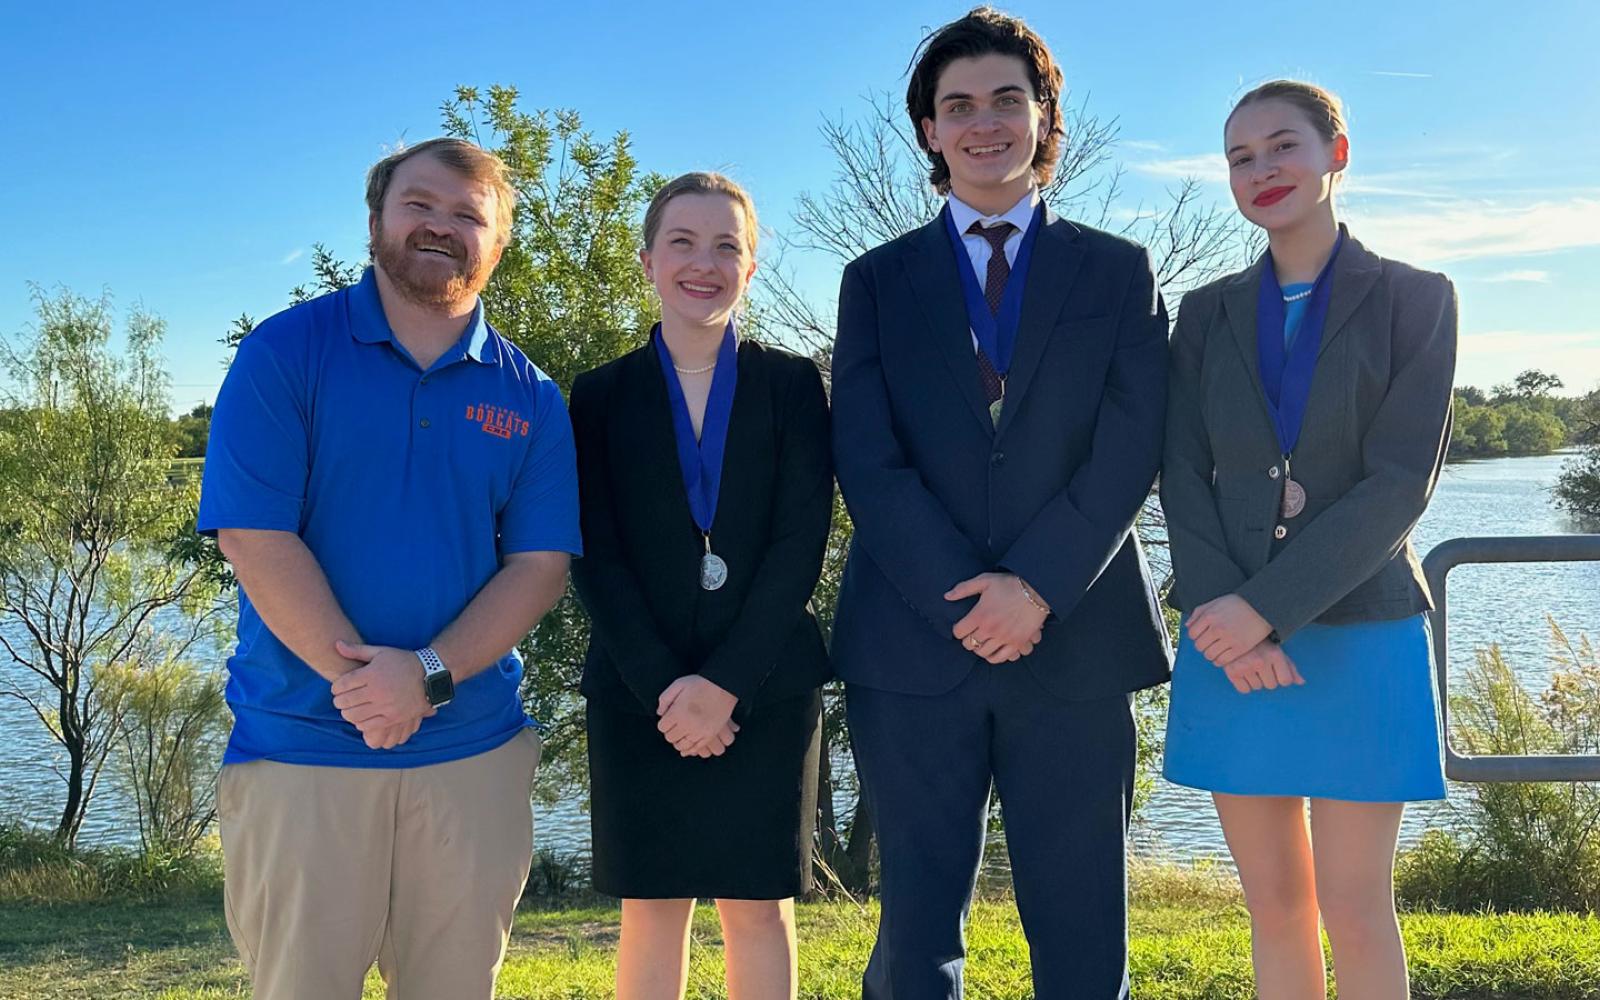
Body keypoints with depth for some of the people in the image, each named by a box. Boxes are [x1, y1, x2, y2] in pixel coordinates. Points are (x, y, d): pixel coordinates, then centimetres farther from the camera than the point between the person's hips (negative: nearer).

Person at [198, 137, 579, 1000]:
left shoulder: (529, 397, 6)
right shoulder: (285, 351, -2)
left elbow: (541, 563, 0)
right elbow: (253, 538, -9)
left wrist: (429, 673, -14)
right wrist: (363, 680, -14)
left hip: (474, 748, 2)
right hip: (300, 742, -2)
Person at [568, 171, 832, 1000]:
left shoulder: (792, 384, 5)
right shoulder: (601, 395, 6)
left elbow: (802, 541, -4)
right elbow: (596, 558, 0)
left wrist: (726, 683, -13)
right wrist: (664, 687, -12)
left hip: (765, 690, 0)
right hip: (640, 695, 1)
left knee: (757, 905, 6)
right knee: (652, 910, 5)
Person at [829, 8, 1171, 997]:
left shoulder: (1121, 273, 10)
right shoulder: (877, 280, 10)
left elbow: (1129, 450, -1)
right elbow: (867, 462, -1)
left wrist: (1036, 586, -14)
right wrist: (966, 598, -12)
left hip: (1075, 647, 0)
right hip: (913, 646, 0)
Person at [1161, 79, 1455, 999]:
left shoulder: (1416, 299, 0)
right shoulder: (1207, 313, 9)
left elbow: (1400, 483, -10)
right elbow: (1184, 478, 2)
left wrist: (1268, 609, -17)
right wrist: (1228, 623, -13)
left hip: (1358, 638, -3)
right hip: (1233, 645, 3)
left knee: (1355, 911, 3)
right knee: (1275, 907, 10)